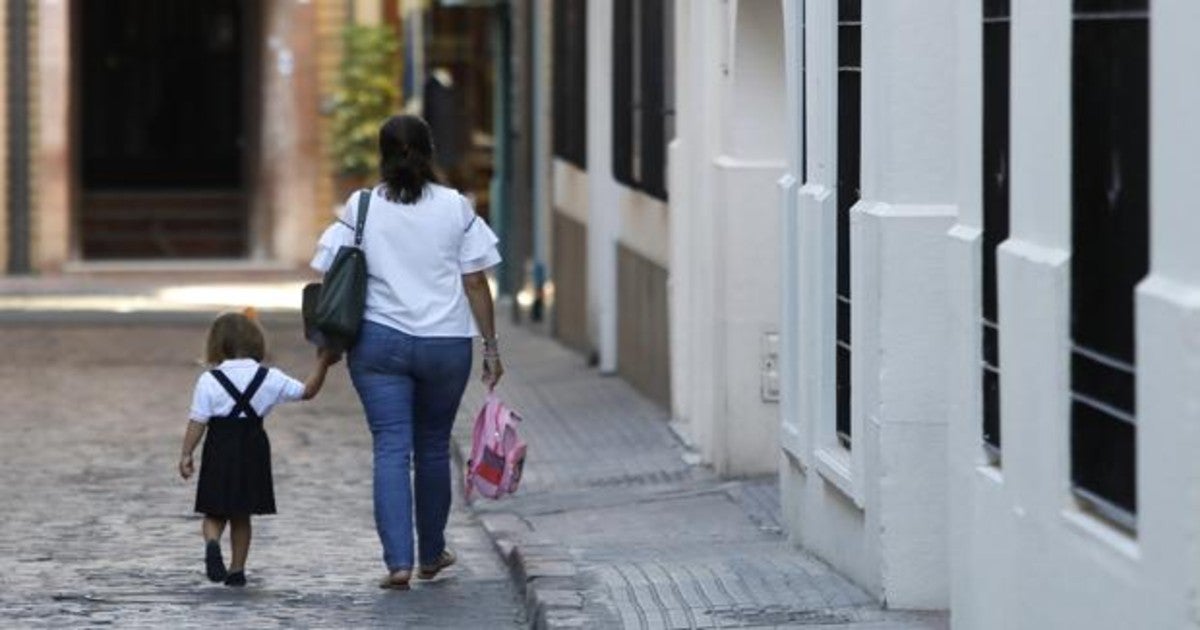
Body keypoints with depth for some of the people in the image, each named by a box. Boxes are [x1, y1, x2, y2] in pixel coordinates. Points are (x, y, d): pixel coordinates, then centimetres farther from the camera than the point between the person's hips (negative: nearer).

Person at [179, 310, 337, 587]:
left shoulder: (209, 381, -8)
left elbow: (197, 422, -9)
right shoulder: (270, 378, -1)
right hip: (253, 450, 2)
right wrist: (322, 365, 18)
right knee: (241, 516, 13)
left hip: (219, 452, -2)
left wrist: (186, 454, -3)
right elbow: (307, 391, 8)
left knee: (214, 512, 6)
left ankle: (212, 542, -24)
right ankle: (237, 569, 13)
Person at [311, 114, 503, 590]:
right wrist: (491, 346, 6)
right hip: (445, 343, 1)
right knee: (433, 448, 16)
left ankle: (399, 561, -13)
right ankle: (432, 554, 30)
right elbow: (475, 283, -1)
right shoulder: (455, 208, -2)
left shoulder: (361, 208, -3)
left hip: (379, 342, -1)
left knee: (391, 449, -2)